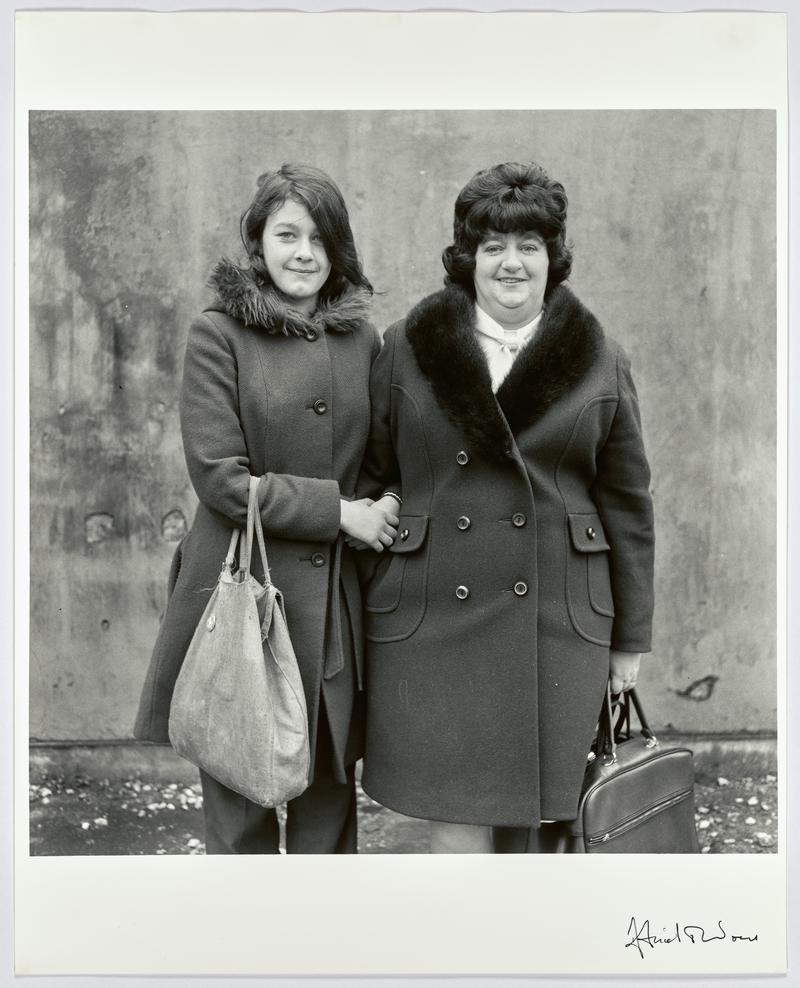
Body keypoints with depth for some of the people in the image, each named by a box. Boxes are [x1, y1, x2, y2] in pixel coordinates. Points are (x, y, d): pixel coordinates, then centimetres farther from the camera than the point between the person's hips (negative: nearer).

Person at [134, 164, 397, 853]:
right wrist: (337, 511, -12)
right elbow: (220, 476, -10)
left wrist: (381, 522, 3)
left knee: (331, 799, 11)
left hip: (338, 600, 4)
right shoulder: (218, 336, -3)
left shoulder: (361, 339, 10)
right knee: (238, 808, 6)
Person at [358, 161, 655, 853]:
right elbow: (369, 477, 10)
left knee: (537, 813, 8)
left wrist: (630, 637, 7)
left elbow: (627, 504, 7)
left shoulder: (601, 363, 5)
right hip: (431, 619, 0)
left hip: (557, 618, 1)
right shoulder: (406, 349, 5)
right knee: (456, 813, 2)